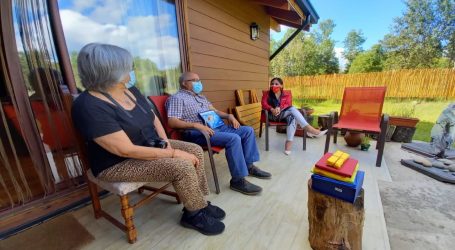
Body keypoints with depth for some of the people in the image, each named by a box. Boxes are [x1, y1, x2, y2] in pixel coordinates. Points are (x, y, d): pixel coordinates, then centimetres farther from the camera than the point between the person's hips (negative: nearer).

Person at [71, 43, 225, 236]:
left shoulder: (130, 90, 2)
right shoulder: (90, 106, -24)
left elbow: (153, 118, 9)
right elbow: (127, 150, -29)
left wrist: (165, 141, -9)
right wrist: (173, 153, -26)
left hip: (150, 146, 8)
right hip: (118, 163, -8)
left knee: (196, 151, -6)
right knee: (182, 167, -26)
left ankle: (196, 205, 6)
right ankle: (196, 215, 1)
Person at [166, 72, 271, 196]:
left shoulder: (201, 97, 25)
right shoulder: (177, 98, -1)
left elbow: (214, 111, 25)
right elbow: (172, 122, -15)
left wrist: (229, 116, 4)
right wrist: (197, 125, -27)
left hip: (217, 126, 9)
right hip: (197, 133, -9)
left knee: (248, 130, 0)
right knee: (233, 138, -30)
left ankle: (249, 166, 10)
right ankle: (238, 180, -16)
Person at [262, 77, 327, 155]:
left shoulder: (286, 95, 17)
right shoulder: (267, 94, 14)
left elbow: (288, 105, -3)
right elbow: (264, 104, -4)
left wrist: (279, 108, -25)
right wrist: (272, 109, -24)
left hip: (284, 114, 3)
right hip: (272, 115, -3)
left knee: (292, 117, -35)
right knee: (292, 109, -29)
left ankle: (289, 142, -45)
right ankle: (309, 129, -38)